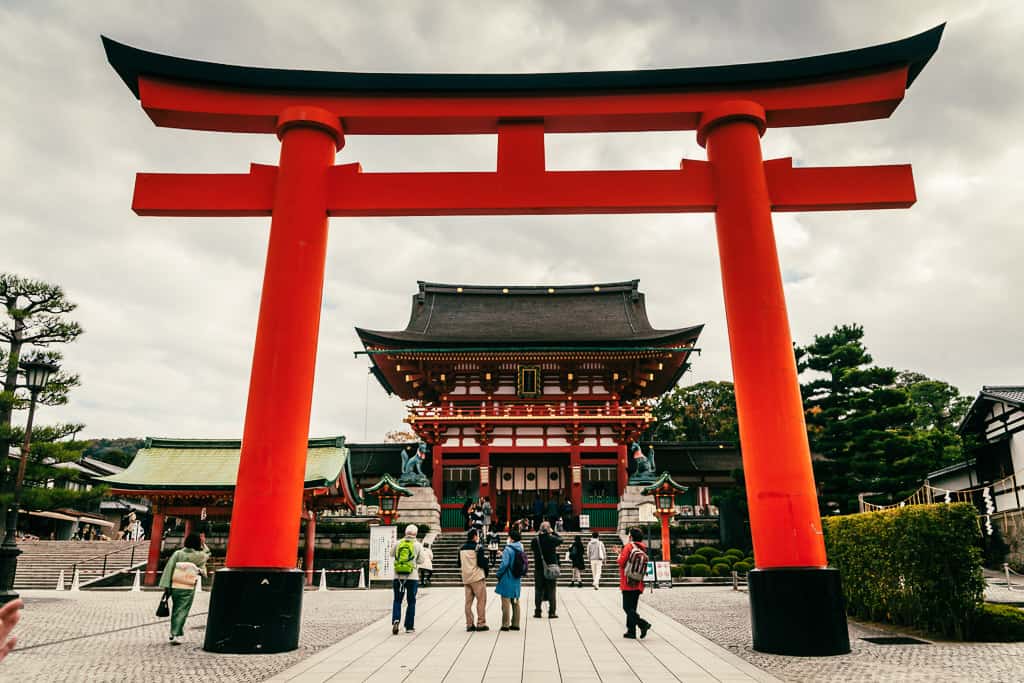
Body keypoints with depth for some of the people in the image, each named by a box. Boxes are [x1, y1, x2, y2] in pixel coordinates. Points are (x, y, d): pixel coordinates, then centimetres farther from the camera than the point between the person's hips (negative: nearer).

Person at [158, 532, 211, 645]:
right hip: (188, 589, -3)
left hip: (175, 587, 3)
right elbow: (207, 554, 17)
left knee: (175, 610, 20)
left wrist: (166, 586, -4)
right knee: (182, 611, 2)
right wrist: (204, 544, 31)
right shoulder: (199, 556, -6)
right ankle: (175, 635, -8)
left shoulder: (177, 553, -2)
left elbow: (168, 569, -6)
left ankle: (174, 632, 31)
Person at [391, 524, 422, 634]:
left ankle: (395, 620, -10)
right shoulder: (418, 545, -3)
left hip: (398, 576, 1)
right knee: (411, 602, 11)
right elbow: (420, 561, 3)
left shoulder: (397, 543, 0)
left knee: (397, 600, 11)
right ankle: (409, 626, 13)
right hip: (412, 577, -1)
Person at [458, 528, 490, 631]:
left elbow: (459, 564, 15)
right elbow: (482, 563, -14)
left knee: (468, 602, 10)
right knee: (481, 601, 2)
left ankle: (469, 624, 12)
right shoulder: (478, 547, -10)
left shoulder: (461, 549, 10)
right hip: (478, 577, -6)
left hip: (466, 579, 6)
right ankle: (481, 624, 2)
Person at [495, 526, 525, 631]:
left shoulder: (508, 549, -16)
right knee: (515, 602, 13)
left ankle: (505, 625, 4)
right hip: (517, 579, 7)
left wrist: (498, 574, -6)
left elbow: (504, 564, -21)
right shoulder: (521, 549, 6)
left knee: (506, 601, 1)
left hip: (507, 580, -7)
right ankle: (515, 624, 18)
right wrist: (503, 555, 17)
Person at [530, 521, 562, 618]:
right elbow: (560, 539, 8)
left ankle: (537, 611, 12)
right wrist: (553, 532, 12)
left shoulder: (535, 540, -7)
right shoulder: (552, 539, -11)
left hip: (539, 568, 2)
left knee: (538, 590, 10)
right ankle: (552, 612, 7)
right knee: (551, 590, 7)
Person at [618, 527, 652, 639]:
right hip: (638, 584, 7)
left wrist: (619, 555, 8)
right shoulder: (644, 549, 8)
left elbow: (621, 562, -14)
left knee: (627, 607, -3)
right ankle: (631, 631, 14)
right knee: (632, 608, 14)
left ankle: (643, 623, -18)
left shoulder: (629, 546, -10)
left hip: (628, 583, -7)